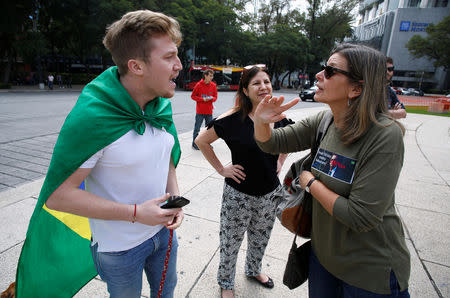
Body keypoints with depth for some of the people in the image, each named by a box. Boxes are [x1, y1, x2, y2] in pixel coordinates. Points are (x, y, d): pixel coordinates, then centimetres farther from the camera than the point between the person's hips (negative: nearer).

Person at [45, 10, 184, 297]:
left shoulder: (162, 104, -7)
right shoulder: (92, 116, -28)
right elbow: (58, 195, -23)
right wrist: (136, 213, -25)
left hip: (163, 230, 6)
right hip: (120, 247, -5)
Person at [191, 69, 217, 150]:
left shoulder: (213, 85, 4)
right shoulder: (199, 85, -6)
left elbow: (215, 97, 11)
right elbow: (193, 96, -2)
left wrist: (211, 98, -12)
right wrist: (202, 99, -14)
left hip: (209, 111, 4)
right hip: (200, 111, -4)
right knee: (197, 128, 2)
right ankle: (194, 143, 15)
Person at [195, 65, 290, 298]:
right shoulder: (234, 118, -18)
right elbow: (201, 141, -10)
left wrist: (279, 163, 7)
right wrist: (221, 169, -11)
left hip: (270, 192, 5)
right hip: (239, 194, -4)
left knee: (261, 238, 25)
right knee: (231, 241, 14)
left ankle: (253, 270, 55)